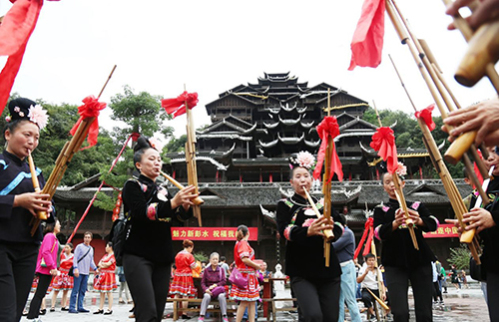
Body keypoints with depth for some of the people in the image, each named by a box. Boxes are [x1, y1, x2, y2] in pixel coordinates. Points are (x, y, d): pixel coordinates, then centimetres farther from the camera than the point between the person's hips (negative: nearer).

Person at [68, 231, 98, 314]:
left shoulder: (91, 249, 16)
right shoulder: (79, 246, -2)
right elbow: (75, 258, -7)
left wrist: (95, 268, 10)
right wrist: (75, 268, -17)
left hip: (86, 273, 6)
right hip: (79, 272, -6)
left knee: (83, 291, 8)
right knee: (75, 290, -4)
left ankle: (80, 307, 13)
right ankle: (72, 308, 0)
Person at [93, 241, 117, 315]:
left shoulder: (113, 255, -7)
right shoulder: (105, 255, 18)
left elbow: (108, 264, -15)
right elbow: (99, 264, 13)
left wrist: (102, 264, 0)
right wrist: (102, 265, -7)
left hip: (109, 275, -8)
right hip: (102, 275, 8)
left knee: (109, 292, -4)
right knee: (102, 292, 8)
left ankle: (110, 309, 0)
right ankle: (101, 309, 13)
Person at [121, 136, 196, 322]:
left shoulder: (163, 191, 18)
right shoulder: (132, 186, 2)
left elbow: (179, 217, 6)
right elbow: (142, 213, -17)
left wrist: (186, 205, -17)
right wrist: (172, 203, -29)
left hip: (162, 258, 6)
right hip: (138, 256, -6)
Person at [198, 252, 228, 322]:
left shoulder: (221, 269, 7)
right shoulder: (206, 270, 6)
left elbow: (223, 281, 2)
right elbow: (202, 282, 4)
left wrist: (215, 285, -13)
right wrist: (206, 289, -15)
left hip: (218, 289, 0)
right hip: (208, 290, 0)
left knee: (221, 296, -34)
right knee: (207, 296, -35)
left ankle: (224, 316, -27)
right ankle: (201, 316, -32)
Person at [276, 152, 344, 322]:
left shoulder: (323, 203, 16)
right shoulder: (285, 204, 5)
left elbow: (340, 225, 4)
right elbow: (284, 230, -12)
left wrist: (331, 228, -20)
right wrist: (308, 231, -31)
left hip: (328, 268, 4)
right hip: (301, 271, -4)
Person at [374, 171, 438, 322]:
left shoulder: (417, 205, 11)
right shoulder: (380, 209, 8)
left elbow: (434, 223, -6)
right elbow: (379, 233, -8)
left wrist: (419, 221, -28)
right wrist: (395, 223, -28)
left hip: (421, 261, 1)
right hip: (395, 263, -1)